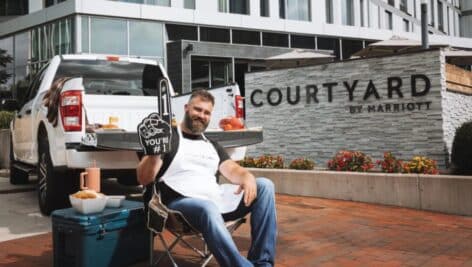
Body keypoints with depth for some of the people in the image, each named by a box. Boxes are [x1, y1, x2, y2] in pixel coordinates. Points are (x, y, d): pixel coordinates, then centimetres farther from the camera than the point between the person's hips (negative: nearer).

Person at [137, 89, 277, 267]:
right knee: (208, 209, -40)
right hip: (181, 202, -6)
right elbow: (143, 179, -5)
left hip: (216, 200, 7)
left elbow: (231, 170, 10)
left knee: (264, 186, -8)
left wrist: (247, 177, -14)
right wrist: (153, 152, -25)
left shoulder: (211, 145, 22)